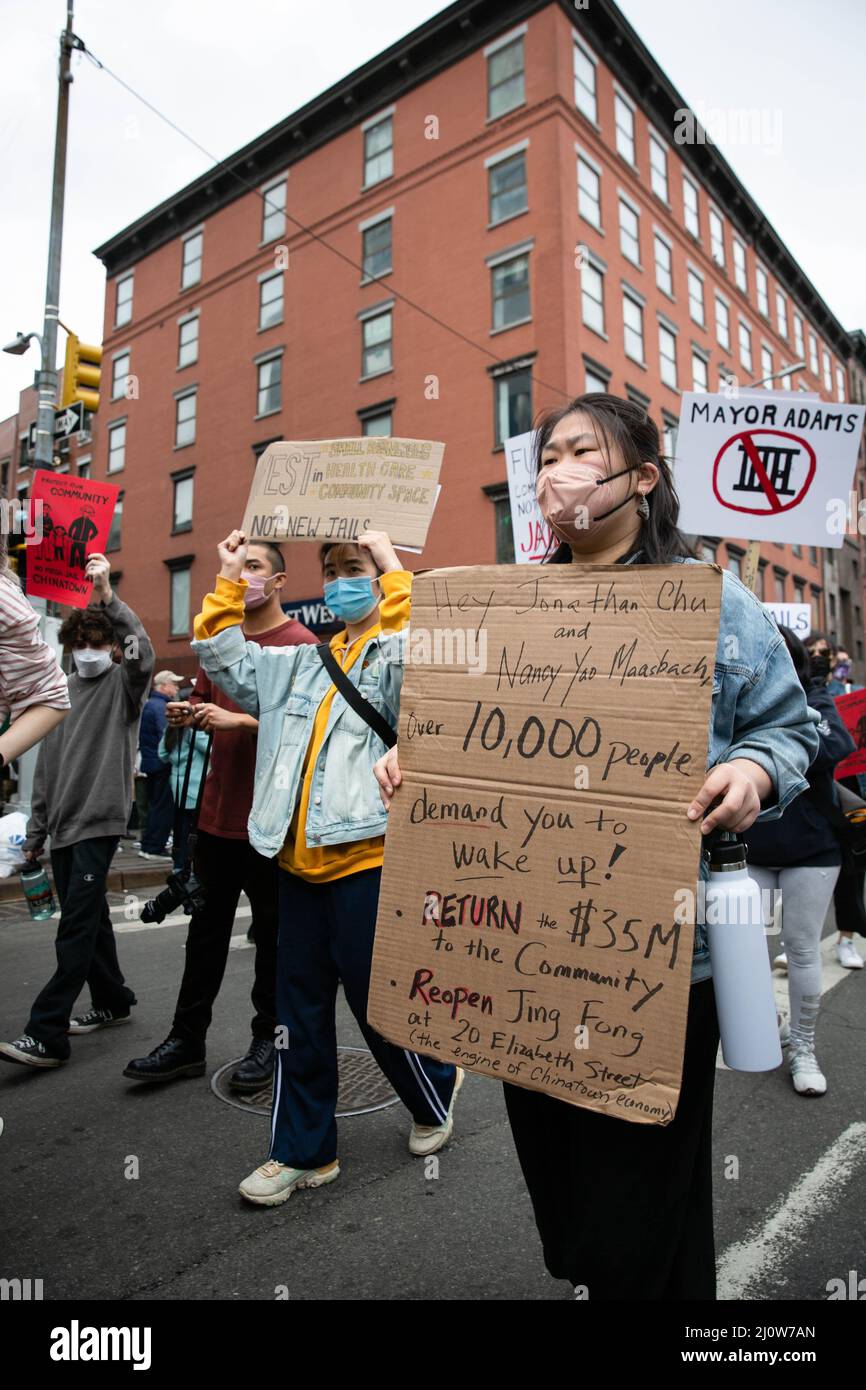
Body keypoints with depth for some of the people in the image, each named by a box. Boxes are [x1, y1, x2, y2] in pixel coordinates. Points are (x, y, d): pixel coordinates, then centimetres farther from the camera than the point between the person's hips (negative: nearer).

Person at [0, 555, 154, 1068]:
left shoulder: (124, 683, -1)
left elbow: (142, 652, -27)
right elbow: (46, 766, 18)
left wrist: (107, 595, -32)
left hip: (99, 820, -7)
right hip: (64, 823, 7)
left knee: (77, 925, -9)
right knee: (89, 917, 16)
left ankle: (47, 1034, -8)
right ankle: (113, 1000, 31)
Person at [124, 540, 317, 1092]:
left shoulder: (299, 642, -8)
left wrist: (241, 720, -23)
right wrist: (187, 715, 1)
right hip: (218, 812, 6)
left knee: (272, 931, 9)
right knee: (206, 928, 15)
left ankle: (268, 1040, 26)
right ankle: (187, 1041, 27)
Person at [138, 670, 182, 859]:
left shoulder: (148, 704, 17)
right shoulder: (161, 706, -15)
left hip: (149, 763, 10)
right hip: (161, 765, -10)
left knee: (155, 806, 16)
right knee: (164, 807, -4)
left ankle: (147, 846, 20)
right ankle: (154, 848, -2)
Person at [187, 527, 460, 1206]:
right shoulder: (303, 663, 16)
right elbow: (227, 659, 18)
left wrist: (394, 570, -19)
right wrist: (230, 581, 12)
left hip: (366, 857, -6)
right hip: (301, 862, 7)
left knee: (378, 999, 7)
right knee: (300, 1007, 14)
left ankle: (437, 1094, 37)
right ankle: (303, 1151, 30)